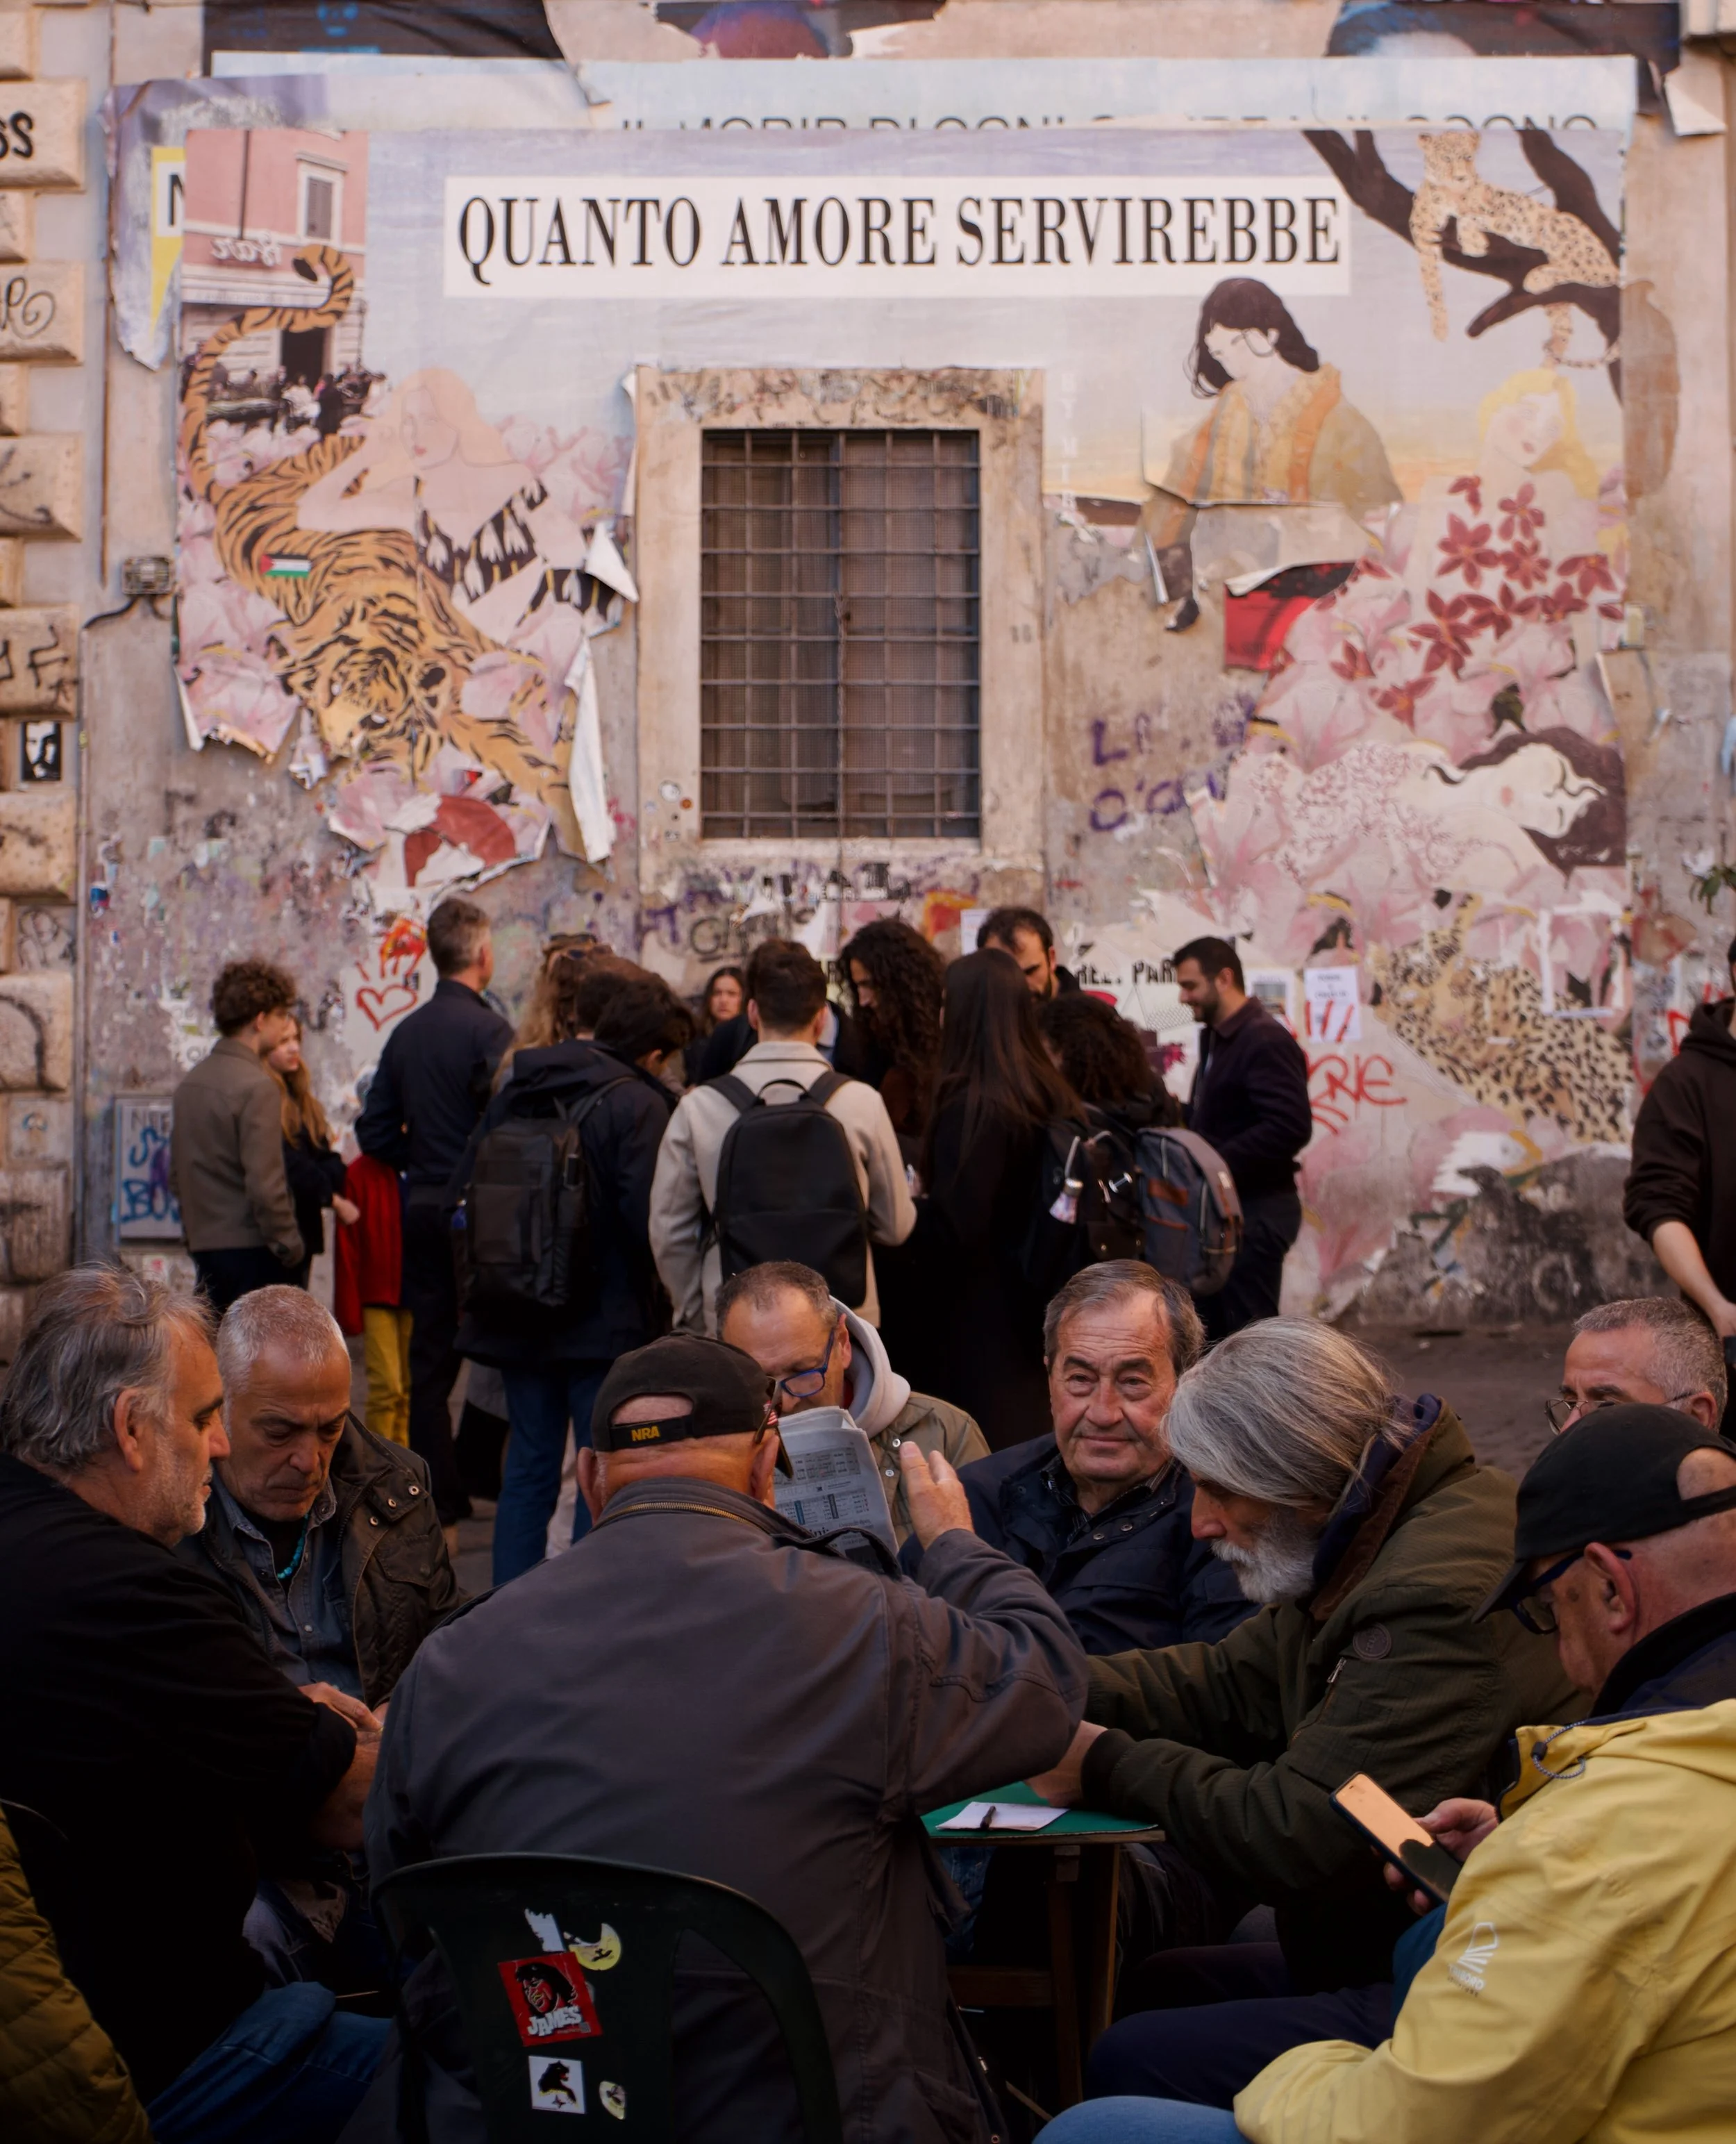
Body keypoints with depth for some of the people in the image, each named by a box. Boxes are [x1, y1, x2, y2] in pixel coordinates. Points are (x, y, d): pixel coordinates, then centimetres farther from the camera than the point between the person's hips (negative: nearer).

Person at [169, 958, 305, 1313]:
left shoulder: (191, 1081, 11)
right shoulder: (258, 1086, -15)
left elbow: (176, 1176, 17)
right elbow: (265, 1184, -20)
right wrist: (289, 1244, -10)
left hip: (204, 1247, 8)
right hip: (250, 1248, -8)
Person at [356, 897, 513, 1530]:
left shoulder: (406, 1032, 8)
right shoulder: (488, 1030, -13)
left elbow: (375, 1132, 9)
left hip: (422, 1211, 6)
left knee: (428, 1358, 9)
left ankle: (434, 1497, 13)